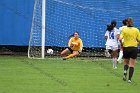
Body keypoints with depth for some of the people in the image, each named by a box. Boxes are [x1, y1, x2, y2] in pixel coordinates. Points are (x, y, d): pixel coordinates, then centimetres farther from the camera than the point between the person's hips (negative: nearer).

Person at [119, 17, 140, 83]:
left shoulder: (124, 30, -5)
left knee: (126, 63, 20)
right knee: (132, 65, 5)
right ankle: (129, 79, -3)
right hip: (134, 48, 0)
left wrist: (122, 44, 1)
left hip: (126, 48, 0)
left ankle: (125, 72, -8)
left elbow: (120, 39, -16)